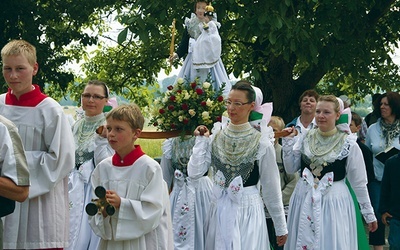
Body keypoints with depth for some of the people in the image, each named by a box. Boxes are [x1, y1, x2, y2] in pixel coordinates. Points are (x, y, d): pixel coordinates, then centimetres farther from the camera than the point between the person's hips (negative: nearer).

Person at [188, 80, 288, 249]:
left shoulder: (261, 142, -8)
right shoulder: (216, 136, 1)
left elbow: (271, 188, -3)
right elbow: (194, 173, -5)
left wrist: (281, 227, 1)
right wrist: (201, 141, -6)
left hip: (248, 211, -3)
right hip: (219, 210, 3)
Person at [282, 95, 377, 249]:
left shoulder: (348, 144, -6)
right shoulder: (305, 138, 4)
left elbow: (359, 183, -1)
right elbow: (290, 169, 7)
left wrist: (369, 214, 2)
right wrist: (288, 142, -2)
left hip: (334, 202, -3)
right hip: (304, 201, 4)